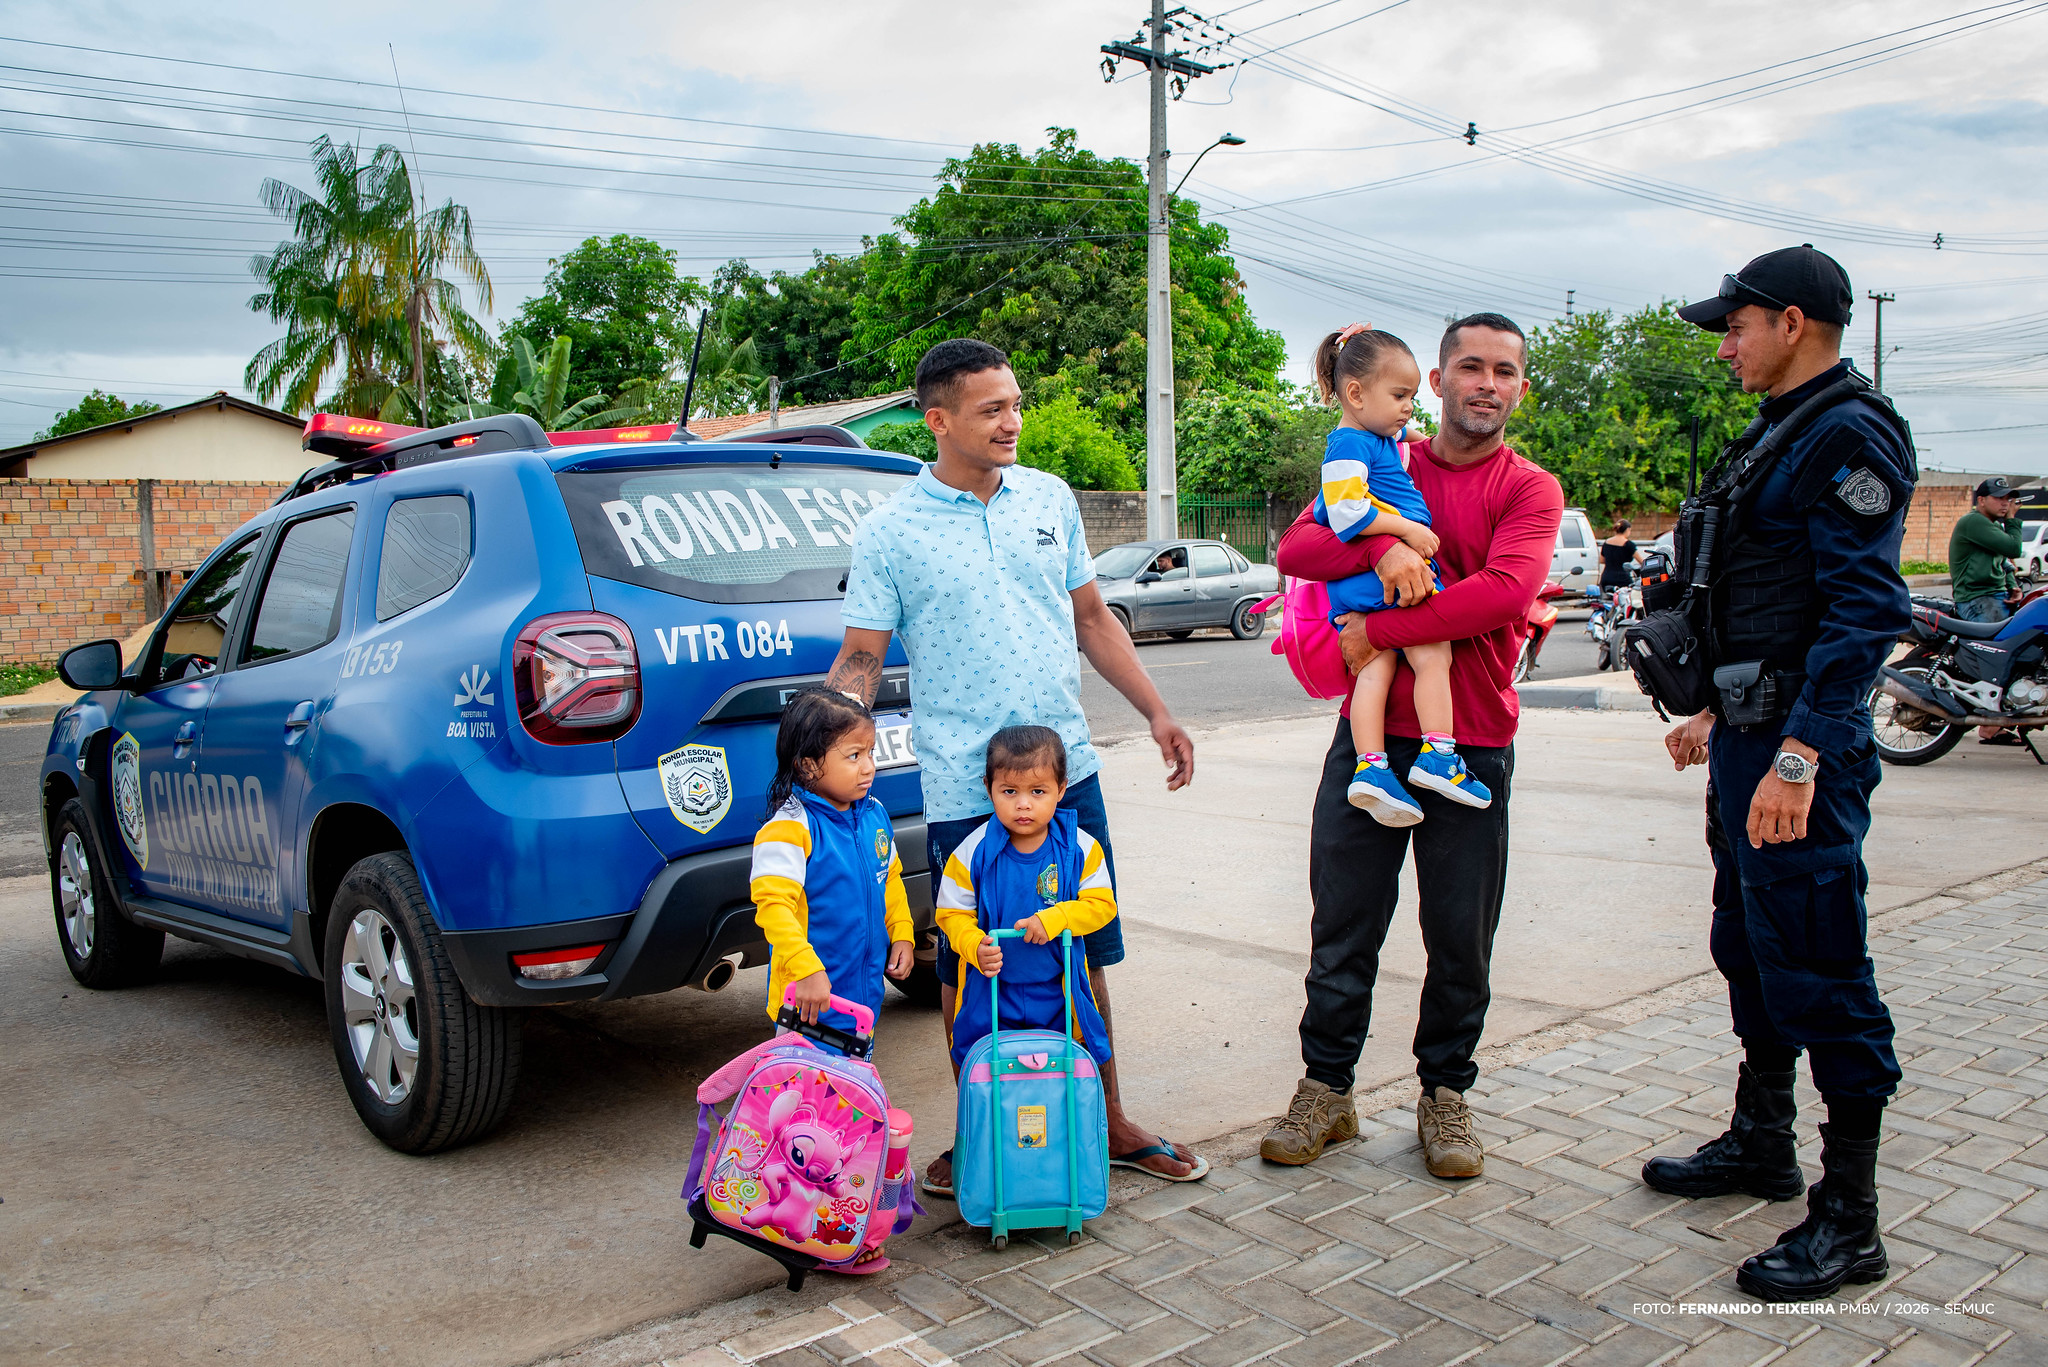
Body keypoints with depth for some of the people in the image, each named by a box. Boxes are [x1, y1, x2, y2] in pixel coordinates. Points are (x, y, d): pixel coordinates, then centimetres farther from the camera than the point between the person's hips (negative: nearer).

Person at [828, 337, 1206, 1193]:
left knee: (1085, 957, 14)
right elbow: (859, 661, -5)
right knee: (968, 975, 7)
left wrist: (1156, 712, 10)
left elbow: (1092, 618, 15)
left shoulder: (1050, 499, 7)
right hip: (965, 792, -4)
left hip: (1069, 771, 4)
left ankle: (1108, 1123, 30)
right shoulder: (890, 533, -5)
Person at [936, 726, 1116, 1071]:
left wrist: (1053, 918, -24)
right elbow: (953, 913, -5)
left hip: (1058, 991, 1)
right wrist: (976, 946, -24)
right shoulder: (973, 853, -10)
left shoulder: (1080, 848, -8)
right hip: (990, 993, 0)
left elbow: (1102, 904, -8)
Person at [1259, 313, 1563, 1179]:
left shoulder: (1529, 490, 2)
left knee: (1461, 937, 8)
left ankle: (1444, 1093, 26)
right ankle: (1326, 1088, 22)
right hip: (1371, 730, 2)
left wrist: (1378, 629, -18)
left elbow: (1506, 591, -17)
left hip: (1472, 745, -1)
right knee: (1342, 925, 7)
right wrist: (1379, 546, -22)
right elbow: (1294, 549, -4)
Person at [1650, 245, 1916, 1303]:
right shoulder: (1782, 432, 17)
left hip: (1802, 752, -10)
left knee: (1817, 970, -4)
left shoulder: (1849, 436, -14)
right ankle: (1761, 1144, 35)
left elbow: (1865, 611, -23)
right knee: (1751, 948, 19)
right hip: (1751, 737, 10)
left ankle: (1847, 1221, 8)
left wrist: (1800, 755, -28)